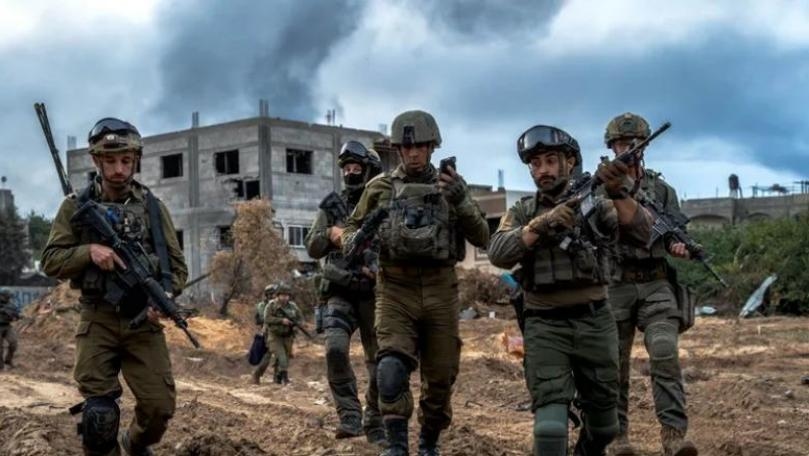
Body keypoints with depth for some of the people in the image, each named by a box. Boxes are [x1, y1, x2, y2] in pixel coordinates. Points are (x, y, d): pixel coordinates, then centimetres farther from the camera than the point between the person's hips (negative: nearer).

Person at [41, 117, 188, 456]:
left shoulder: (152, 207, 6)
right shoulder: (77, 207, 3)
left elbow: (177, 266, 7)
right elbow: (50, 261, 1)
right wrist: (89, 251, -17)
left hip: (144, 322, 1)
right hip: (98, 322, -1)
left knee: (160, 407, -2)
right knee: (99, 414, -6)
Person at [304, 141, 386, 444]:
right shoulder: (332, 207, 9)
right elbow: (312, 248, 11)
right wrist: (330, 234, -8)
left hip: (374, 294, -1)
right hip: (340, 294, 1)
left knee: (379, 362, 3)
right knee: (335, 348, -22)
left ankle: (375, 425, 18)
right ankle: (349, 416, -14)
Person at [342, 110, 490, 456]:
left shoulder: (449, 185, 8)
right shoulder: (380, 187, 6)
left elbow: (482, 238, 1)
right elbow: (351, 228, 14)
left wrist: (461, 201, -15)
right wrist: (354, 241, -10)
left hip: (440, 292, 2)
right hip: (395, 290, -1)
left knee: (440, 376, 8)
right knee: (391, 368, -21)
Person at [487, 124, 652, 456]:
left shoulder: (596, 204, 4)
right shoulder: (521, 213, 6)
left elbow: (641, 232, -11)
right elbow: (499, 254, -12)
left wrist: (618, 192, -26)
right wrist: (544, 222, -22)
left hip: (595, 322, 1)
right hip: (545, 326, -1)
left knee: (603, 422, 13)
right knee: (550, 419, -15)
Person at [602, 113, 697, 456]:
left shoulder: (662, 190, 10)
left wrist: (679, 245, -16)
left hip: (655, 285, 1)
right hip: (615, 286, 0)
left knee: (665, 354, -16)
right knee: (615, 364, 4)